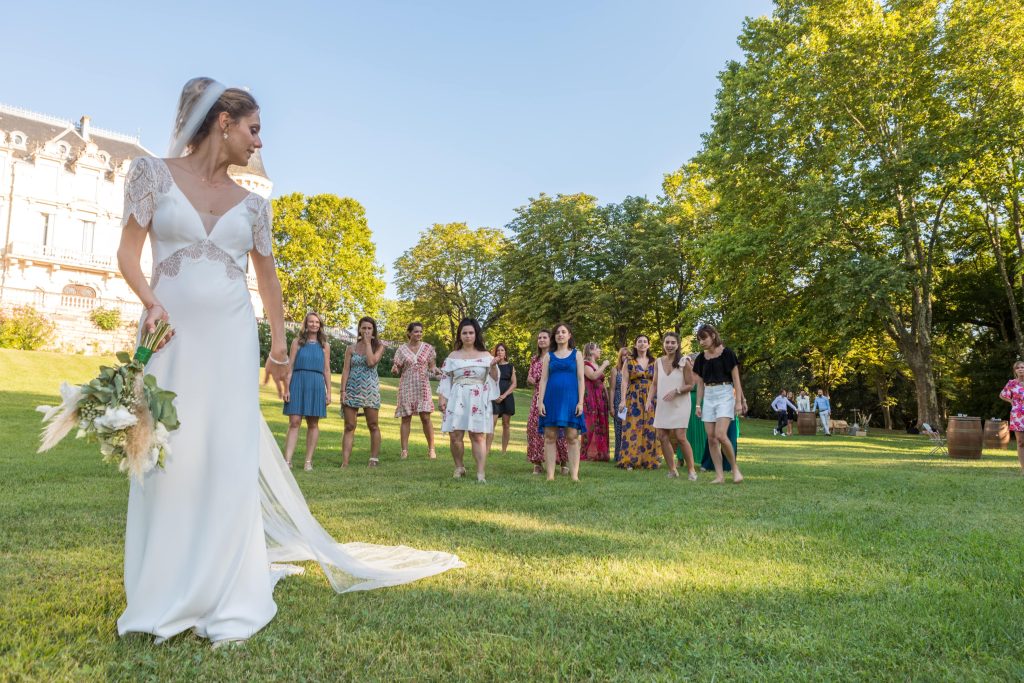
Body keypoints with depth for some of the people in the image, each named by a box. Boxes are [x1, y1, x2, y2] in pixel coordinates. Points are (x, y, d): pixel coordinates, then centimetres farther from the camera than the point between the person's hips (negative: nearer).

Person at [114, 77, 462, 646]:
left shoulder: (252, 205, 12)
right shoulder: (154, 172, 6)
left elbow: (268, 278, 18)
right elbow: (129, 252, 2)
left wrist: (280, 347, 16)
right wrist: (150, 301, -16)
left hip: (232, 339, 2)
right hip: (171, 335, -2)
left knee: (231, 460, -1)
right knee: (165, 458, 2)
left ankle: (228, 599, 8)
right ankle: (163, 598, 17)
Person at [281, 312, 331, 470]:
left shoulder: (324, 345, 10)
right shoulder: (297, 341, 7)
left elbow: (326, 370, 11)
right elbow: (290, 366, 4)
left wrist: (328, 392, 5)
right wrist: (286, 388, -4)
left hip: (316, 385, 1)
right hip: (298, 383, -1)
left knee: (313, 423, 4)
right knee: (294, 422, -7)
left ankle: (308, 461, 11)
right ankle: (287, 461, -8)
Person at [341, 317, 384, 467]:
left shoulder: (379, 347, 5)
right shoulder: (351, 349, 9)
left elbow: (371, 362, -14)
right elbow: (345, 370, 4)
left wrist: (367, 342, -6)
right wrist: (343, 390, -6)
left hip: (370, 390, -1)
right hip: (352, 390, 1)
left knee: (373, 425, 4)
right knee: (349, 426, -1)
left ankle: (374, 459, 12)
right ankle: (345, 462, -3)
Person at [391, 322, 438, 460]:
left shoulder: (428, 348, 5)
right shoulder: (402, 349, 3)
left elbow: (432, 366, 12)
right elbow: (397, 370, 5)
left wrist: (433, 371, -10)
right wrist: (394, 370, -17)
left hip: (423, 386, 0)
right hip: (406, 386, 0)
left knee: (425, 417, -5)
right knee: (406, 418, 2)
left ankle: (431, 448, 5)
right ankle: (404, 450, 7)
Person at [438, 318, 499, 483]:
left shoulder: (485, 356, 8)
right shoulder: (453, 356, 11)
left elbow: (493, 379, 5)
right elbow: (445, 379, 11)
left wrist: (493, 366, -14)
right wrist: (442, 398, 1)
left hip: (478, 400, -1)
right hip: (457, 399, 1)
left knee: (478, 436, -7)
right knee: (455, 435, -4)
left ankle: (481, 473, -7)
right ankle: (459, 467, 16)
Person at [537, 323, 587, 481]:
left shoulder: (576, 354, 10)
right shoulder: (549, 356, 12)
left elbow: (581, 379, 4)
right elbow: (543, 380, 7)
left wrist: (581, 402, -6)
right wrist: (540, 402, -4)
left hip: (570, 399, -1)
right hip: (552, 399, 1)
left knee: (572, 437, -4)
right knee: (550, 437, -1)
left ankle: (574, 475, -1)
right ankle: (550, 475, 2)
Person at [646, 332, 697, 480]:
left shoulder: (684, 362, -6)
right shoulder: (658, 362, 7)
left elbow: (690, 385, -6)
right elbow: (654, 384, 11)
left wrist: (676, 391, -20)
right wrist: (649, 400, -1)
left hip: (679, 404, -5)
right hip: (662, 405, 5)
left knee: (680, 437, -10)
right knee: (662, 437, 3)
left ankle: (691, 470, 4)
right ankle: (672, 470, 16)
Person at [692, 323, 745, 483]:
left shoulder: (726, 353, -6)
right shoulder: (701, 358, 8)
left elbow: (736, 379, -4)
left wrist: (739, 401, -9)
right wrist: (698, 405, 10)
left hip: (725, 395, -5)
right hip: (708, 397, 6)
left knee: (720, 435, -18)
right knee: (711, 438, 0)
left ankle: (735, 468, 2)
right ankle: (719, 475, 5)